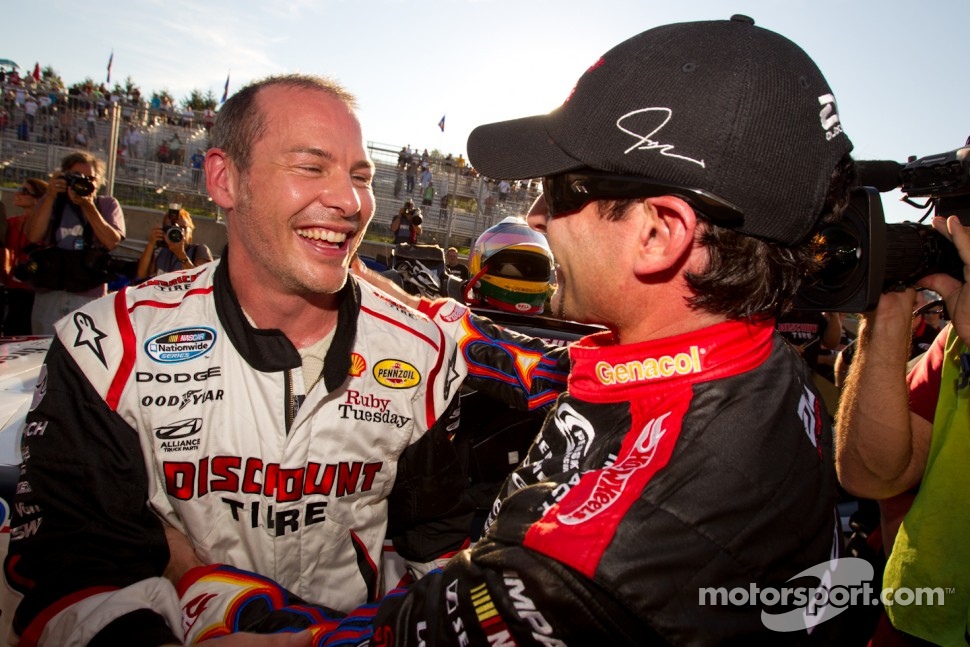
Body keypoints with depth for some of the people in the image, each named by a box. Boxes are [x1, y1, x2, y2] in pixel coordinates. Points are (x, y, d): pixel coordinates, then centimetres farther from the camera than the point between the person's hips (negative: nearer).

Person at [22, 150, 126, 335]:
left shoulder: (108, 205, 8)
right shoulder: (52, 202, 13)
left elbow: (112, 241, -8)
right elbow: (33, 236, -4)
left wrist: (89, 207, -14)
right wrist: (50, 196, -6)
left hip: (90, 298, -2)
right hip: (49, 295, 2)